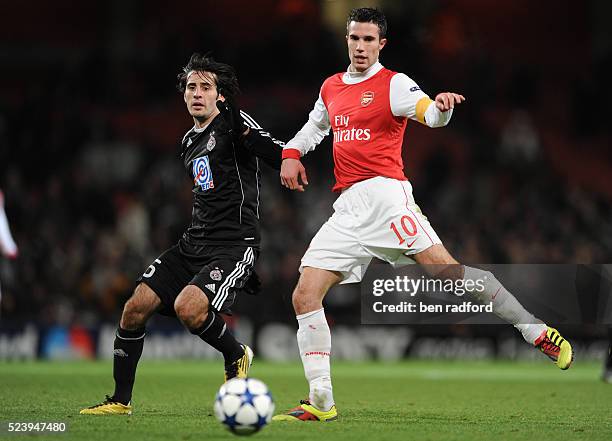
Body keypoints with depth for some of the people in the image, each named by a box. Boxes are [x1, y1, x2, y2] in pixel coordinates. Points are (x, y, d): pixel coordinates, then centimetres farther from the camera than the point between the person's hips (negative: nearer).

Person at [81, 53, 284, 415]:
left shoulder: (233, 122, -7)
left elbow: (282, 157, -16)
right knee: (136, 307, -4)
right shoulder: (189, 142, 19)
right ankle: (121, 400, 9)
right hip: (194, 244, 8)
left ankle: (237, 356, 1)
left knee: (188, 308, -29)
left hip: (235, 246, -8)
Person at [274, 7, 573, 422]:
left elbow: (430, 114, -19)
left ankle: (536, 330, -13)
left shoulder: (393, 84, 0)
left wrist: (440, 106, -42)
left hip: (385, 196, -6)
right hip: (347, 208, 6)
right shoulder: (331, 88, 19)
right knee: (304, 296, -4)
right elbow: (315, 125, 40)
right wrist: (291, 154, 22)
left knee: (445, 267, -22)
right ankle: (321, 401, 1)